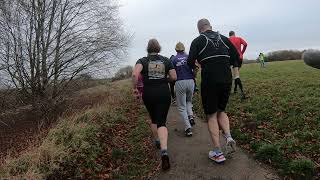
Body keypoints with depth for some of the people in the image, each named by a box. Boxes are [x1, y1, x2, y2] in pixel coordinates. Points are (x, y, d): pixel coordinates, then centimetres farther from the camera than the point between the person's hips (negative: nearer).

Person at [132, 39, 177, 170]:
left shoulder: (143, 60, 0)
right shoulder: (166, 60, 4)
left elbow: (135, 73, -19)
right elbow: (174, 77, 0)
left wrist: (134, 87, -7)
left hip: (148, 94, 0)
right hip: (164, 94, 0)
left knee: (153, 119, 23)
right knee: (162, 122, -3)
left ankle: (157, 141, 41)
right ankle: (164, 151, -23)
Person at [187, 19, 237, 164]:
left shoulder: (198, 41, 0)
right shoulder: (224, 38, 11)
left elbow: (190, 62, -8)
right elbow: (236, 57, 8)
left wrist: (194, 67, 14)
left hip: (209, 82, -4)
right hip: (226, 80, 4)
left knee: (211, 115, 6)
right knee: (221, 110, 23)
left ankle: (218, 153, 5)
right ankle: (229, 137, 0)